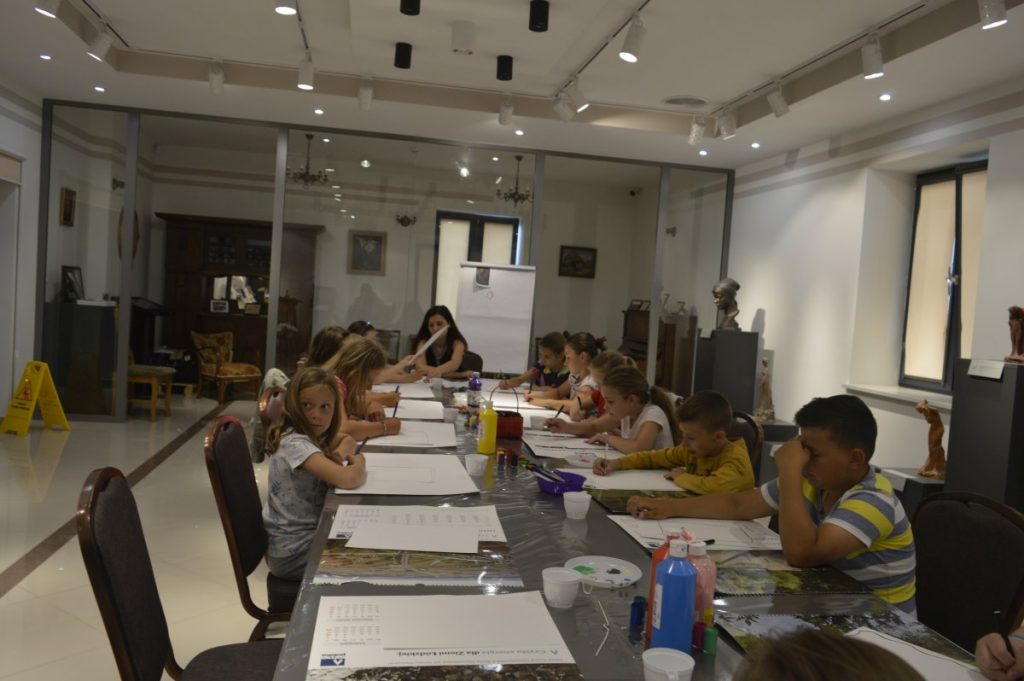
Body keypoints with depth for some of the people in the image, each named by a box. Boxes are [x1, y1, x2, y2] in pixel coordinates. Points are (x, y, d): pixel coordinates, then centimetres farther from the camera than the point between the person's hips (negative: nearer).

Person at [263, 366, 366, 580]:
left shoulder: (310, 435, 2)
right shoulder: (295, 444, -24)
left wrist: (339, 454, -5)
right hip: (293, 553, -8)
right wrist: (359, 463, -13)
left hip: (309, 534, 8)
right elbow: (347, 479, -36)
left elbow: (348, 440, 18)